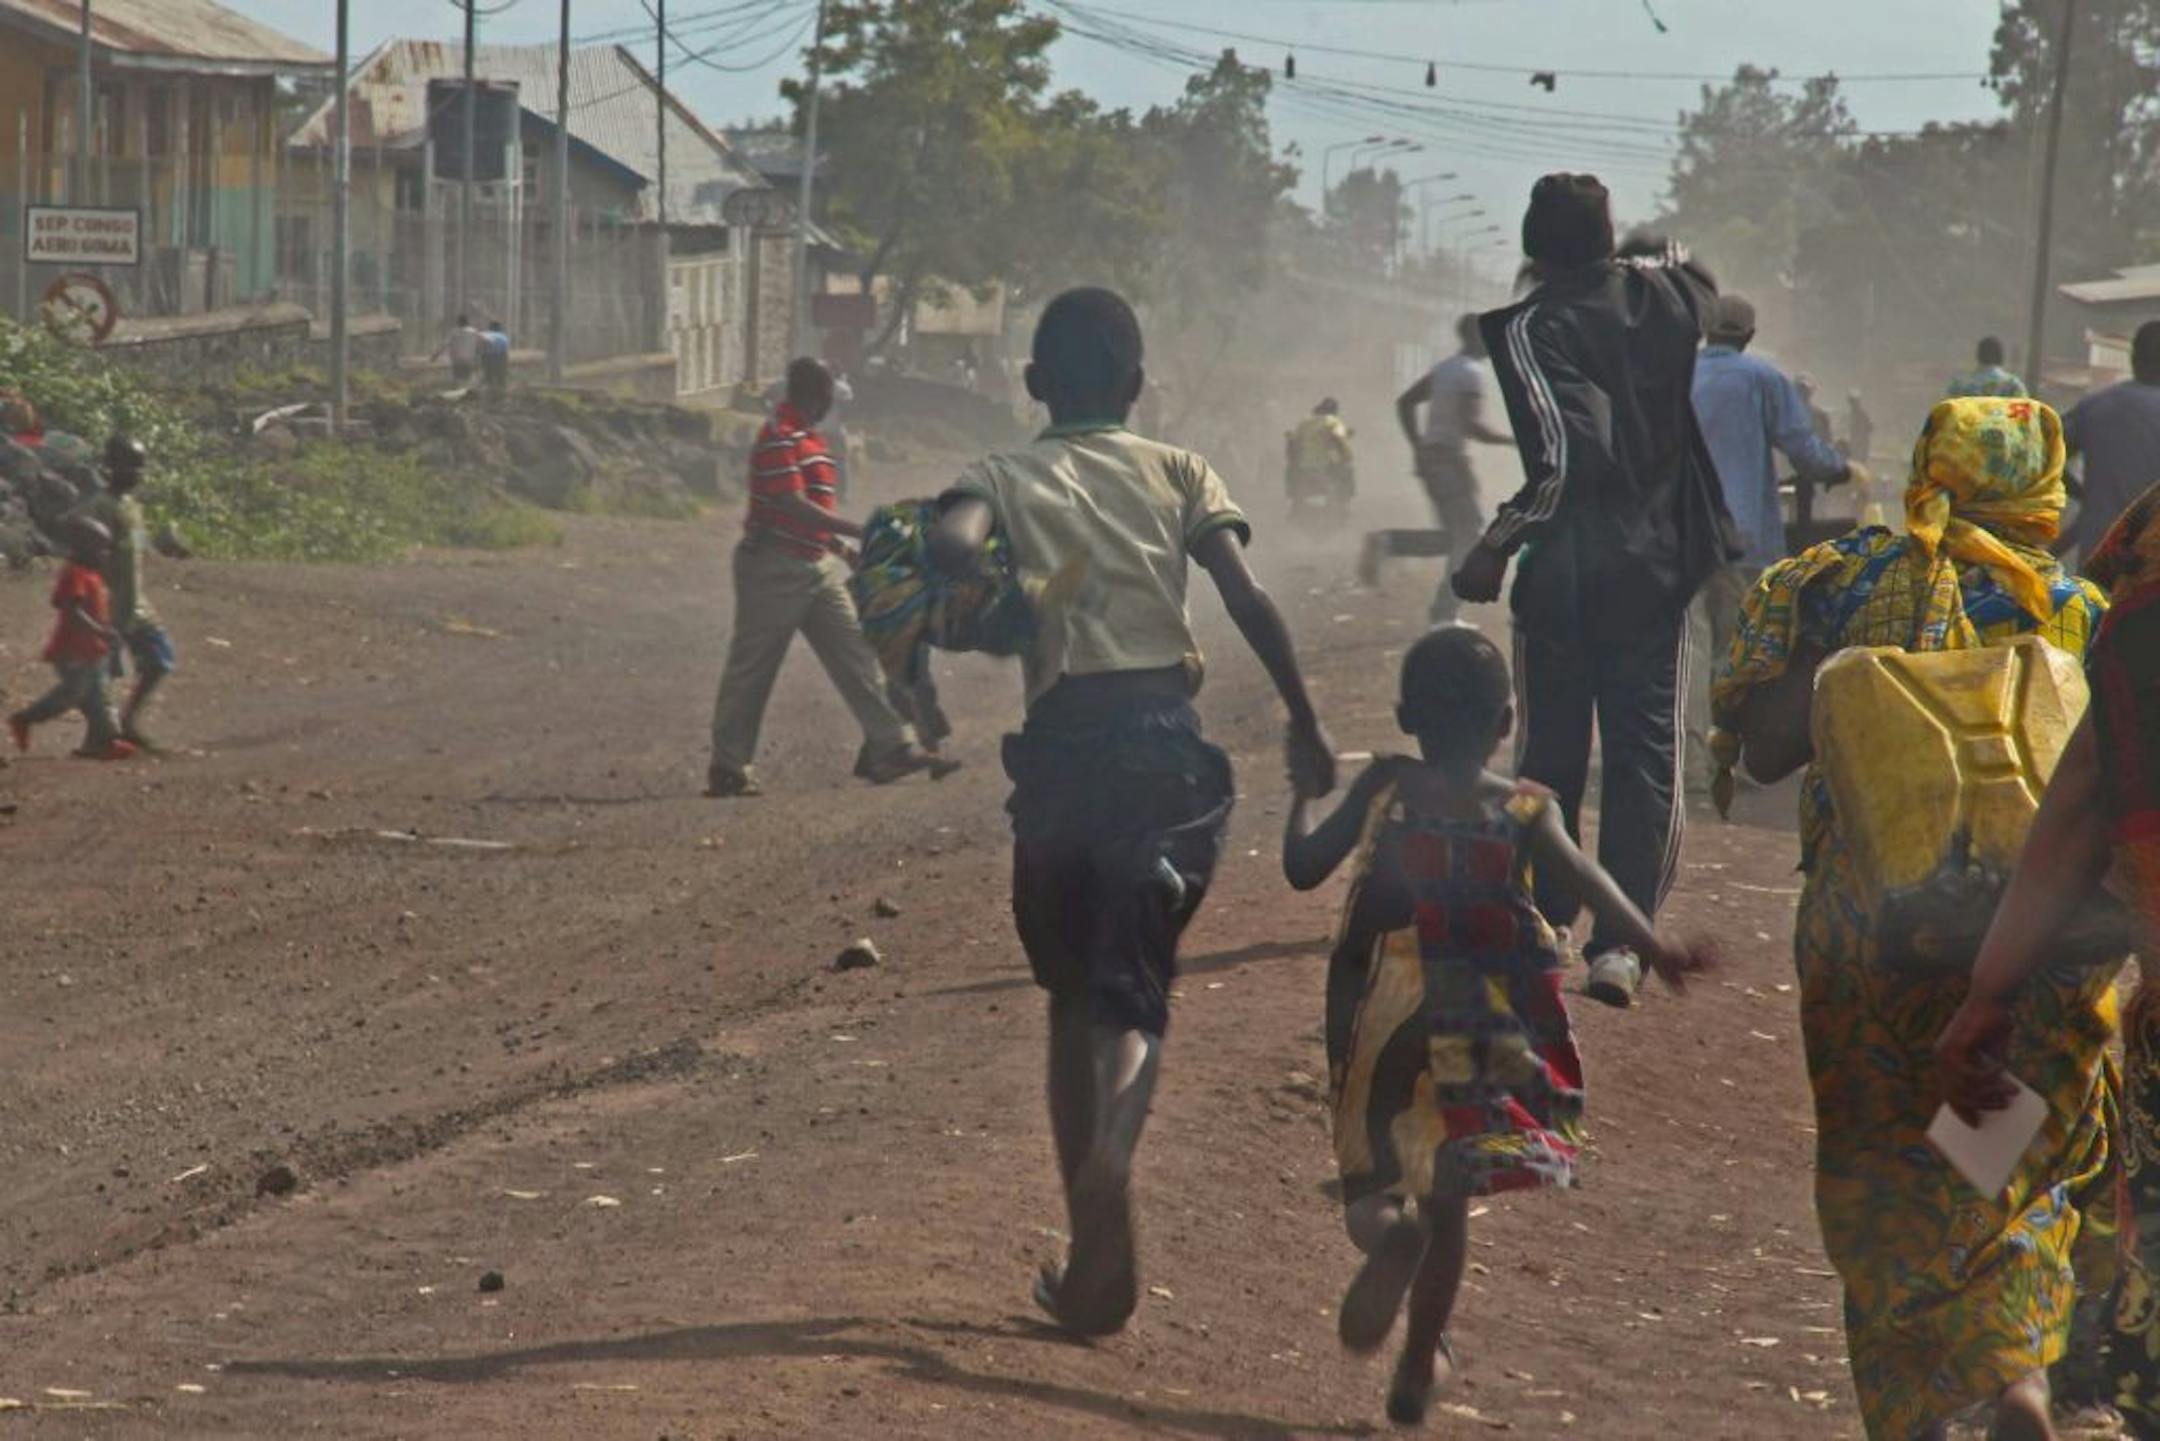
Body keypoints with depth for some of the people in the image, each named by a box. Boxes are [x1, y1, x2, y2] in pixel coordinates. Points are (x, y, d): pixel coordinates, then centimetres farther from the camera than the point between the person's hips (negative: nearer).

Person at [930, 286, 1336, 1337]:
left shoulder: (1009, 479, 9)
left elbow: (953, 542, -17)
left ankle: (1093, 1249, 13)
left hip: (1064, 743, 0)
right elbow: (1250, 601, -1)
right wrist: (1305, 724, 3)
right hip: (1168, 739, 0)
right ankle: (1110, 1157, -30)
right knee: (1134, 987, 3)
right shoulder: (1179, 475, 12)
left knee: (1074, 995, 15)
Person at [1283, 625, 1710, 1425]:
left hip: (1385, 1023, 0)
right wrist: (1655, 949, -25)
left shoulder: (1383, 787, -3)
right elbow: (1587, 879, -18)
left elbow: (1303, 867, -1)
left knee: (1372, 1175, 12)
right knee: (1448, 1197, 13)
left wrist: (1300, 793, 16)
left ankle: (1385, 1232, -26)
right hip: (1486, 1024, 0)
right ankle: (1418, 1367, 12)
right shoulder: (1524, 809, -3)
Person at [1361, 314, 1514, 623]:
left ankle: (1386, 542, 0)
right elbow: (1471, 425, -23)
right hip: (1451, 458, -9)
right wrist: (1514, 439, -13)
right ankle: (1444, 615, -4)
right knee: (1471, 536, -1)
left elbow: (1405, 402, 18)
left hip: (1429, 456, 9)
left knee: (1456, 538, 14)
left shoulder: (1445, 368, 15)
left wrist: (1417, 446, 18)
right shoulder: (1471, 373, -12)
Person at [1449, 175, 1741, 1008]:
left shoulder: (1532, 328, -12)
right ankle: (1621, 940, -6)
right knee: (1647, 754, 2)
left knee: (1551, 754, 8)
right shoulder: (1669, 300, 2)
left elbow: (1565, 457, -23)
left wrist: (1494, 549, -21)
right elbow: (1688, 272, 29)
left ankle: (1540, 930, 13)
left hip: (1565, 572, -3)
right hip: (1658, 566, 3)